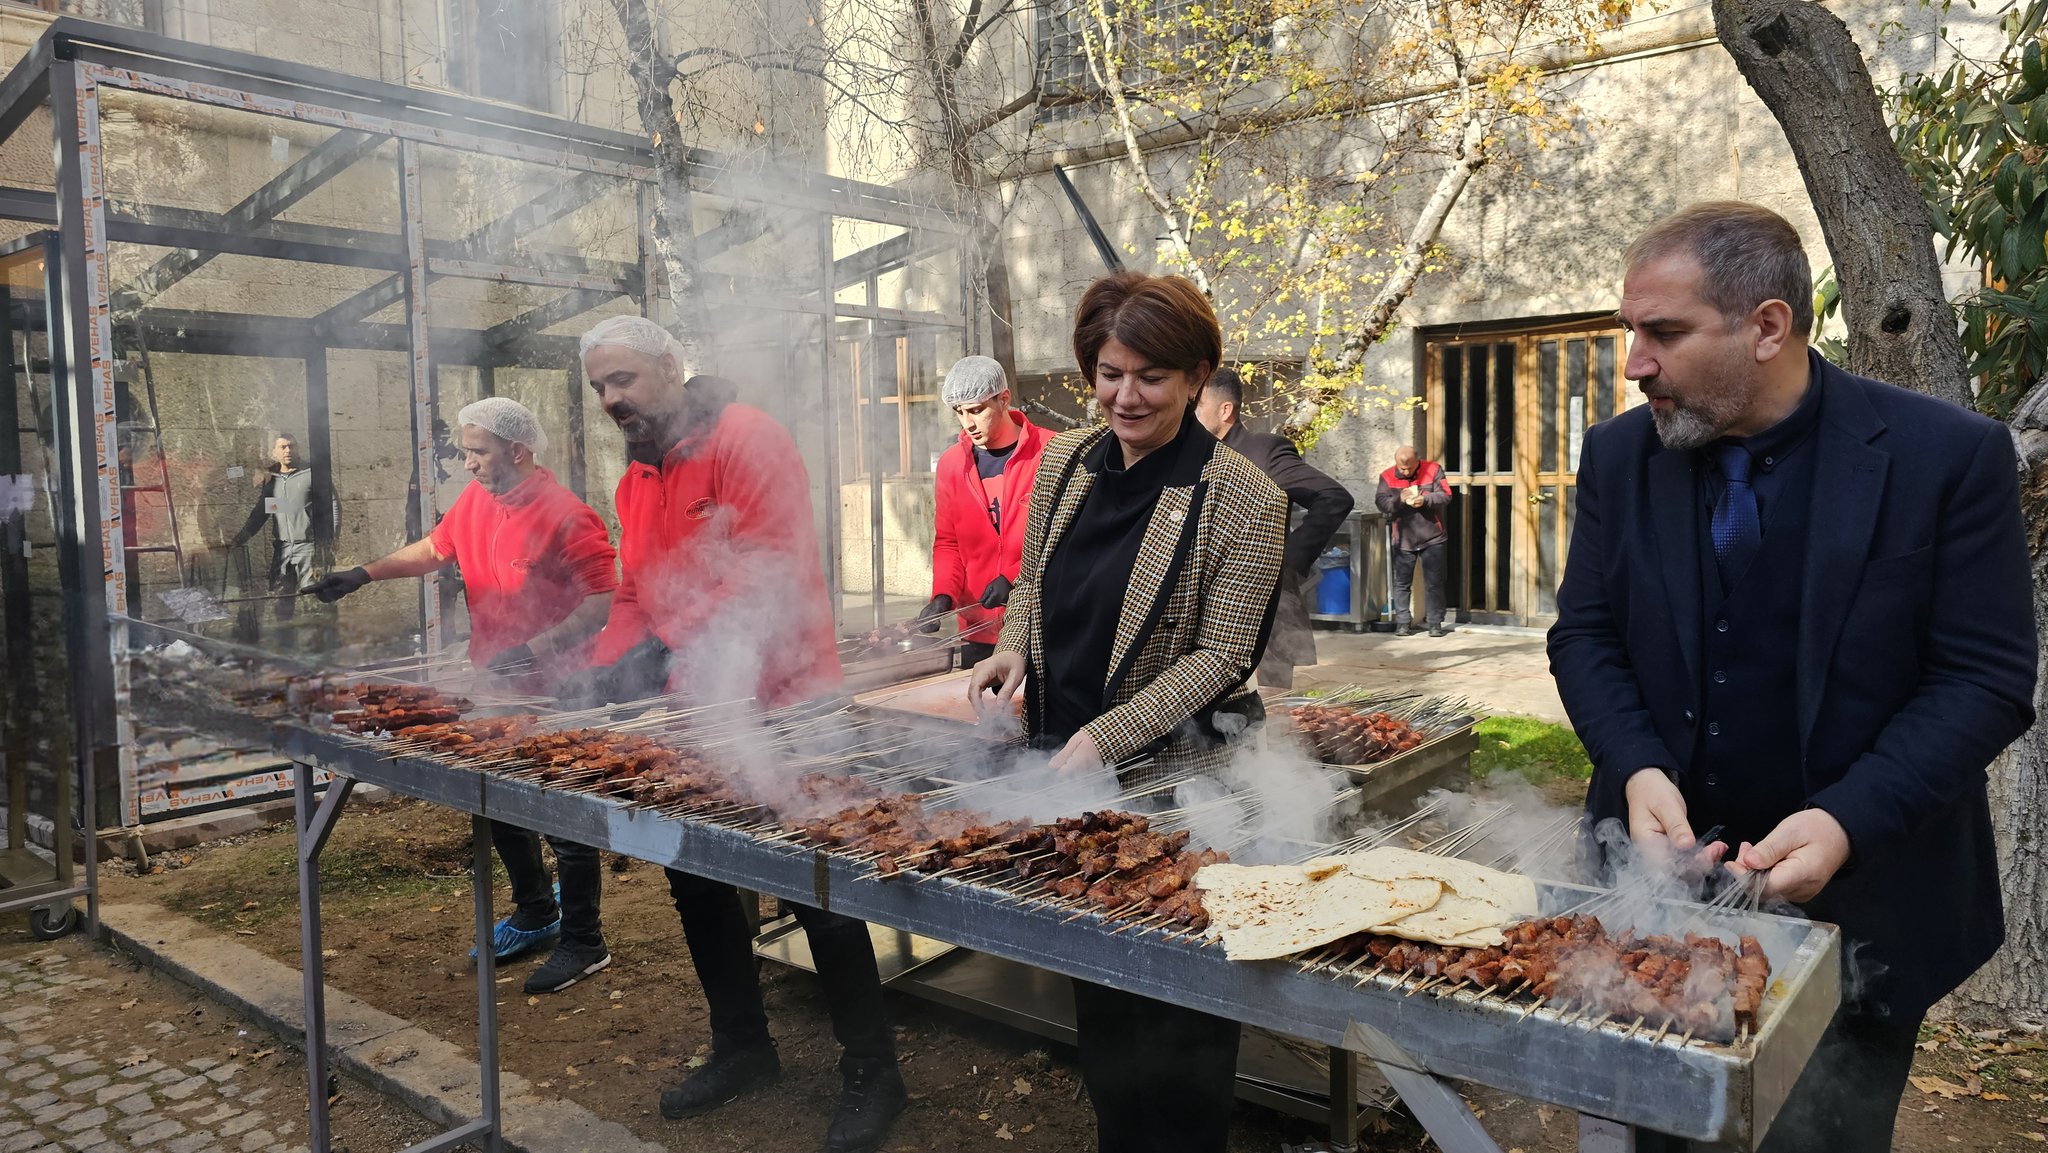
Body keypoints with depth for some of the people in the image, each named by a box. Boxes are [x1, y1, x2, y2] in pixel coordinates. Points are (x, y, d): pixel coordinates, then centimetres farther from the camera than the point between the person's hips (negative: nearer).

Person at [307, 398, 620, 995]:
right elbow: (434, 548, 20)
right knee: (499, 807, 19)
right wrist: (365, 574, 10)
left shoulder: (565, 516, -21)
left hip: (555, 692, -9)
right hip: (495, 686, 9)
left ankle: (583, 943, 17)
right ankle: (535, 916, 38)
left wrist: (533, 650, -30)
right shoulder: (476, 500, 4)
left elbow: (605, 601, -24)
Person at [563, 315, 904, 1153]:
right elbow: (634, 595, 14)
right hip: (692, 717, 9)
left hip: (776, 706, -8)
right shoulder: (636, 479, 13)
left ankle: (871, 1072, 16)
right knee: (694, 880, 16)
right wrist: (604, 675, -2)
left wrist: (679, 654, -28)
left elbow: (774, 569, -23)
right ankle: (741, 1046, 35)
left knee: (816, 890, 0)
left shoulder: (746, 440, -14)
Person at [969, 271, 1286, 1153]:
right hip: (1063, 767, 6)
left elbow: (1218, 655, -15)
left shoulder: (1242, 499, -14)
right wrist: (1014, 648, -6)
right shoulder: (1063, 463, 2)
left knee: (1179, 999, 8)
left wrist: (1103, 740, -22)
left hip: (1176, 778, -5)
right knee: (1095, 983, 19)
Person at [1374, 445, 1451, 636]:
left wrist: (1425, 500, -26)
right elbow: (1381, 502, -9)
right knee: (1402, 583, 5)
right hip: (1403, 540, 1)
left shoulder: (1433, 470, -4)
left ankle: (1435, 623, 11)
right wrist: (1399, 500, -27)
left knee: (1434, 582, 4)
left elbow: (1445, 495, -8)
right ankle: (1403, 623, 13)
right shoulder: (1387, 477, -2)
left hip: (1432, 538, -1)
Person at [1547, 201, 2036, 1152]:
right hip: (1667, 863, 3)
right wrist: (1639, 769, -15)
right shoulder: (1620, 454, -2)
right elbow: (1583, 636, 2)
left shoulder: (1950, 456, -12)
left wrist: (1849, 822, -23)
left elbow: (1986, 679, -11)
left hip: (1857, 893, -2)